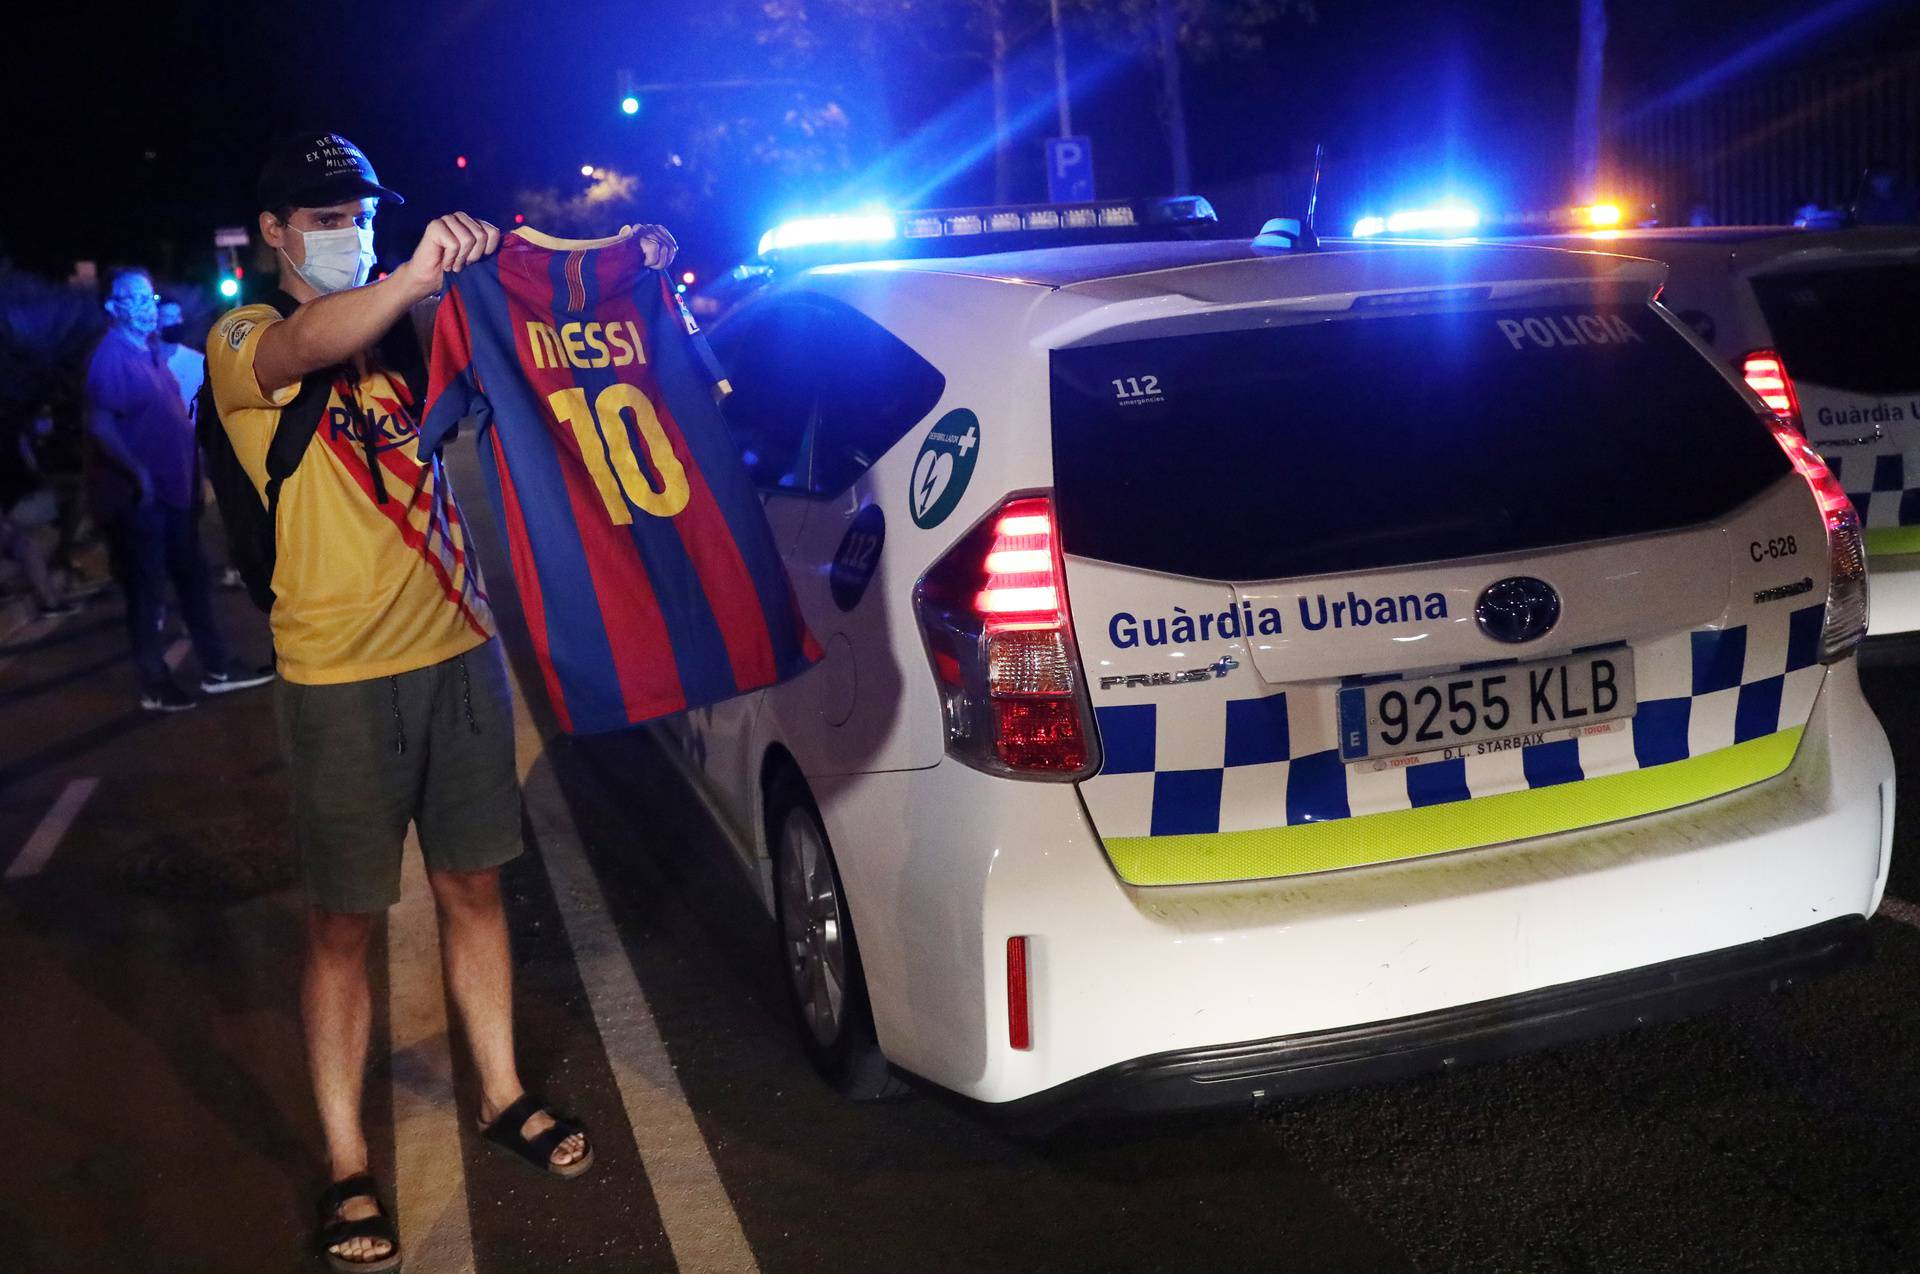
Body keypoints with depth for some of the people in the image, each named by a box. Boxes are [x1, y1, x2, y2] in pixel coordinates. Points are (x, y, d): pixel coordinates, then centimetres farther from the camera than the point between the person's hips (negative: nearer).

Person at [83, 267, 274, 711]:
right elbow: (101, 426, -23)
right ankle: (155, 687, 12)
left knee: (193, 579, 15)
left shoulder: (148, 353, 13)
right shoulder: (111, 356, -15)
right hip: (139, 496, -9)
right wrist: (139, 474, -26)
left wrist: (194, 429, 10)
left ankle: (216, 669, 24)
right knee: (147, 592, 1)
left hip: (172, 490, 9)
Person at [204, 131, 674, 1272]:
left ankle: (504, 1097, 30)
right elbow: (306, 347, -28)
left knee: (474, 884, 14)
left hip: (459, 647, 5)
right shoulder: (242, 341, -4)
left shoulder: (406, 326, 12)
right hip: (342, 675, -4)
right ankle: (347, 1166, 15)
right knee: (346, 921, 3)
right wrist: (416, 276, -47)